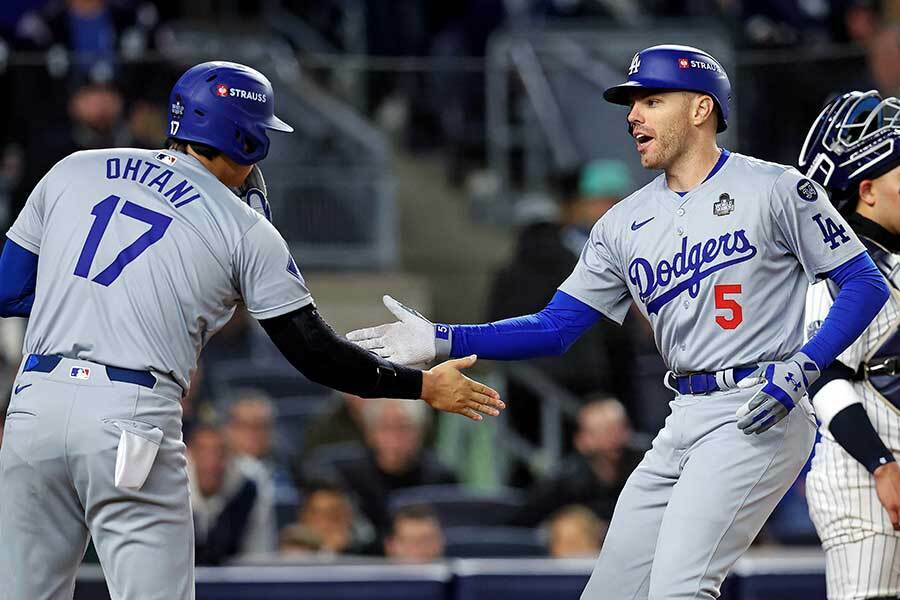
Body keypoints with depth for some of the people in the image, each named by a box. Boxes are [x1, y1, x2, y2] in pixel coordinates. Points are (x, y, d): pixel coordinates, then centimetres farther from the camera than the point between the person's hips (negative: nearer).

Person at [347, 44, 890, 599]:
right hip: (684, 423, 7)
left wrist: (801, 367, -16)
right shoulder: (626, 224, 14)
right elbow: (555, 328, 12)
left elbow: (866, 284, -3)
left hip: (758, 415, -7)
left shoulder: (775, 189, -3)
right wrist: (444, 341, 0)